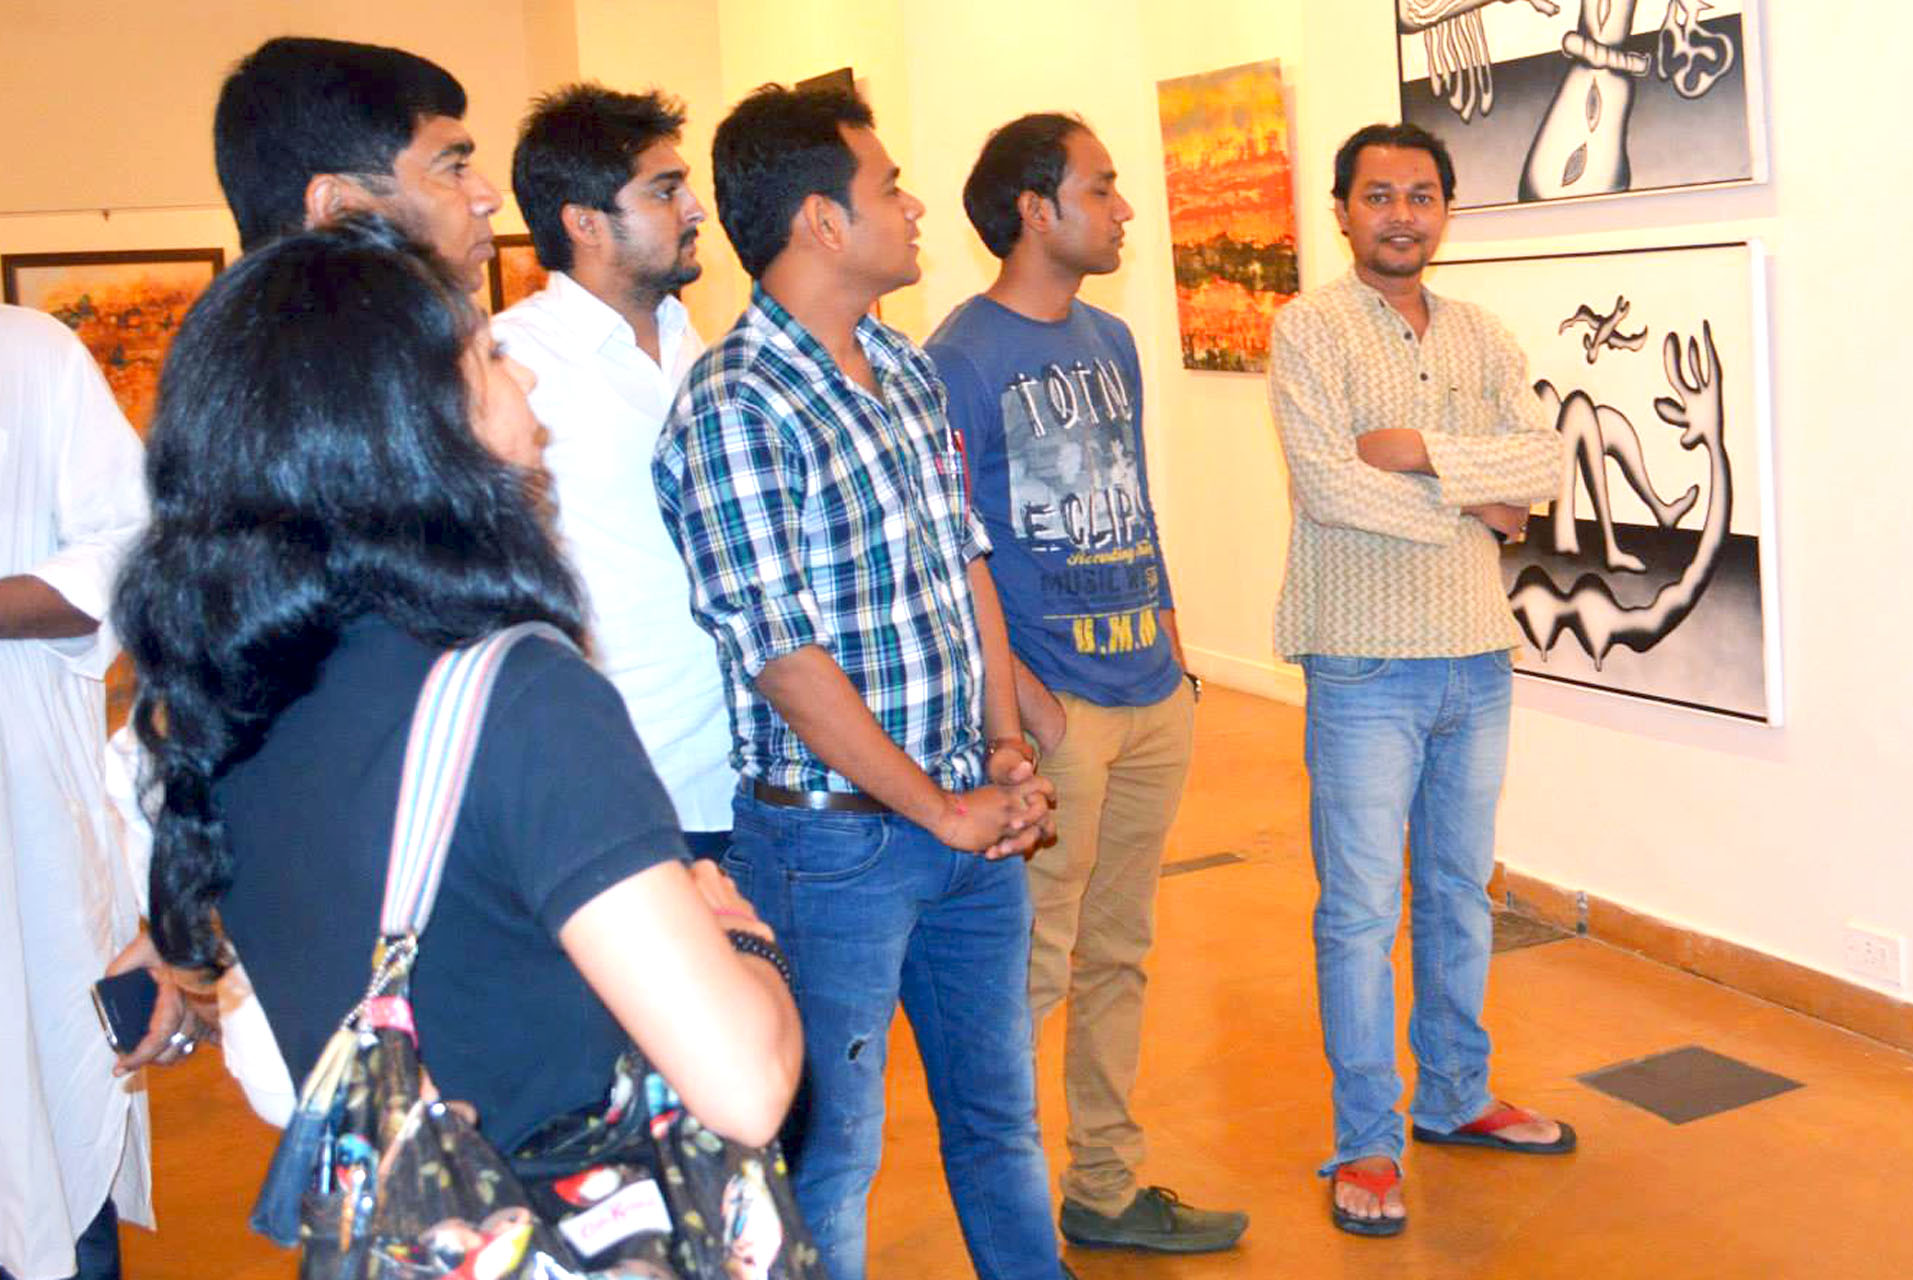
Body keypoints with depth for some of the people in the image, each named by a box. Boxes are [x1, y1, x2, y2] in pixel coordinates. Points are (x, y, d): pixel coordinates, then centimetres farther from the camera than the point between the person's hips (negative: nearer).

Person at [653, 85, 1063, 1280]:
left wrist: (1007, 750, 3)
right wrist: (939, 811, -13)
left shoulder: (910, 369, 8)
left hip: (975, 819, 7)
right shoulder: (732, 407, -17)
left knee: (1001, 1116, 22)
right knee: (830, 1154, 10)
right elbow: (784, 656, -20)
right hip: (837, 839, -7)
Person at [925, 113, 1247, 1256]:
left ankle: (1108, 1188, 29)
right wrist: (1025, 700, -17)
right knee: (1034, 973, 0)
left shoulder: (1111, 341, 13)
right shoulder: (960, 361, -11)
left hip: (1154, 701, 8)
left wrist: (1174, 650, 14)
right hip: (1055, 711, -8)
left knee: (1119, 955, 16)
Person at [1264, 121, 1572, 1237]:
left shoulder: (1482, 336, 10)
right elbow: (1325, 482, -19)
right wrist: (1475, 508, -11)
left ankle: (1456, 1098, 34)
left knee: (1463, 894, 17)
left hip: (1477, 656, 6)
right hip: (1366, 661, -5)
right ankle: (1368, 1144, 14)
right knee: (1363, 912, 1)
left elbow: (1546, 457, -4)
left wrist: (1422, 450, -18)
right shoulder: (1311, 327, -7)